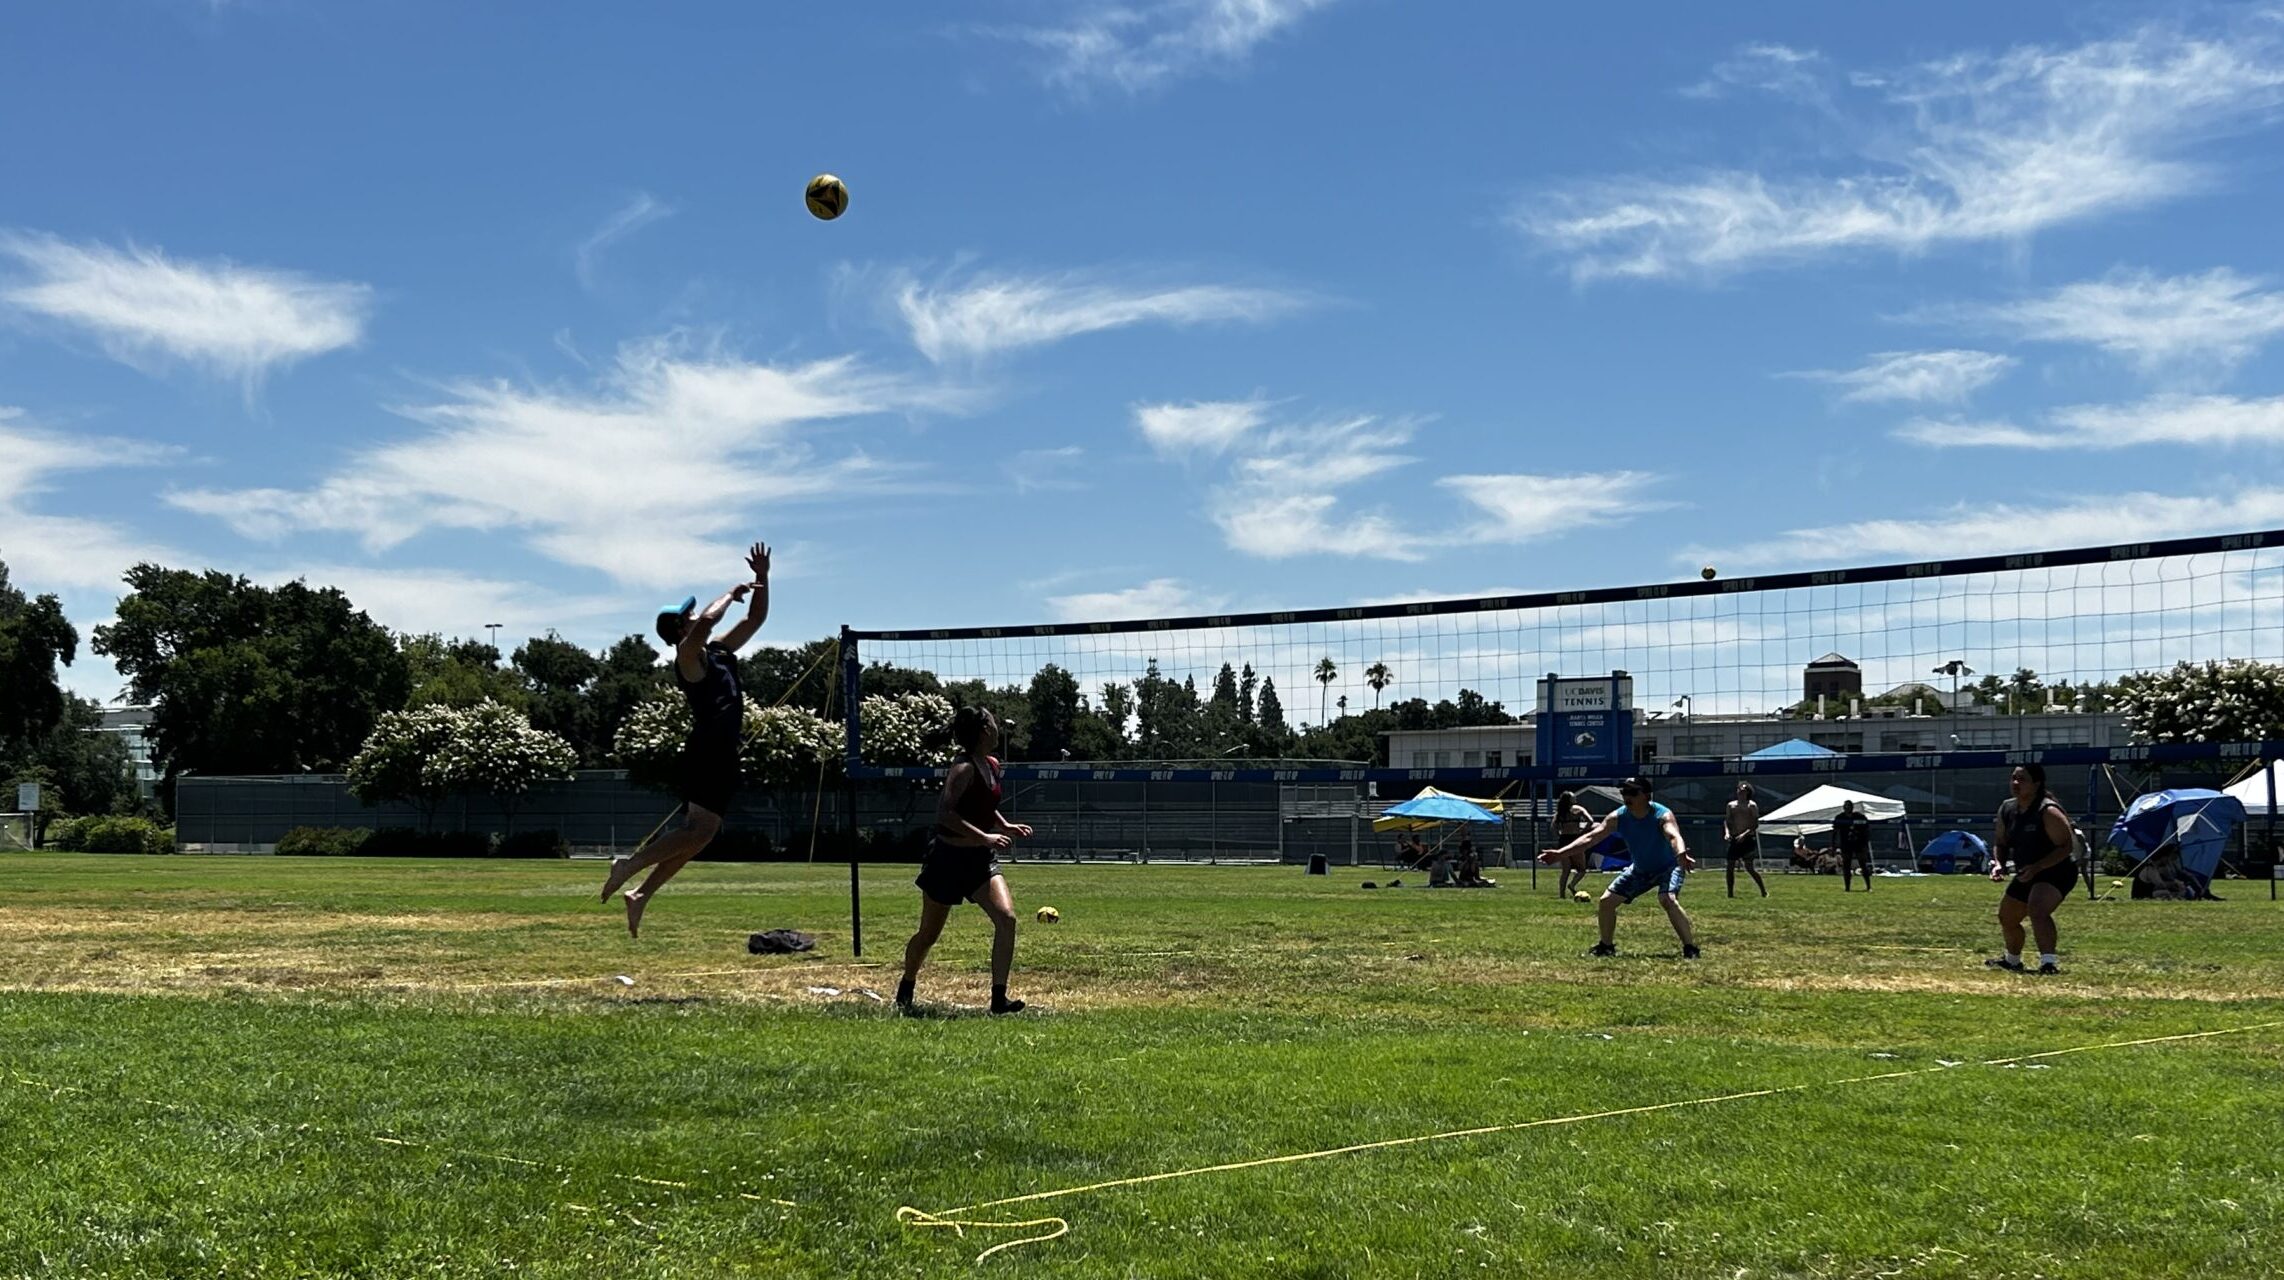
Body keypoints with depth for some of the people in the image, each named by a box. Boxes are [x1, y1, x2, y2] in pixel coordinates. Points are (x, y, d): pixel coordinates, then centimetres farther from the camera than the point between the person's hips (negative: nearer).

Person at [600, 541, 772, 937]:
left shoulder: (719, 651, 20)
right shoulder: (689, 655, -5)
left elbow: (756, 618, 27)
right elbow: (706, 622, -26)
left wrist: (762, 579, 15)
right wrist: (732, 593, -11)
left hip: (721, 756, 9)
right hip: (707, 752, -9)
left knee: (696, 835, 8)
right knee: (698, 830, -20)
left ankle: (641, 894, 10)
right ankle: (628, 866, -19)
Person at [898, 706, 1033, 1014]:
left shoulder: (993, 765, 7)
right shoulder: (964, 769, -19)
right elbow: (944, 813, -28)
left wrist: (1005, 826, 8)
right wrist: (985, 837, -29)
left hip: (981, 860, 6)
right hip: (949, 858, -6)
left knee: (1006, 918, -15)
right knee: (929, 934, 9)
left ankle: (999, 997, -13)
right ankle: (905, 990, 34)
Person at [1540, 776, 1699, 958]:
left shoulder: (1662, 815, -30)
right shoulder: (1618, 817, -15)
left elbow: (1674, 836, -50)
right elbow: (1591, 837, -14)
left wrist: (1681, 854, -73)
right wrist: (1560, 853, -23)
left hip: (1668, 867, -6)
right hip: (1640, 870, 6)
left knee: (1668, 900, -34)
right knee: (1607, 900, 4)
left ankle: (1691, 948, -24)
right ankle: (1606, 946, 25)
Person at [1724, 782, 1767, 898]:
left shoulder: (1752, 805, -2)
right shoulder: (1731, 805, 13)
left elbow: (1756, 824, -7)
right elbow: (1727, 820, 13)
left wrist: (1745, 834, -19)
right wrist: (1727, 832, -6)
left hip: (1747, 839, -5)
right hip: (1734, 839, 5)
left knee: (1749, 867, -9)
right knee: (1730, 866, 1)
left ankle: (1764, 891, 2)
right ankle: (1730, 893, 9)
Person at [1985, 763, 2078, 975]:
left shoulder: (2048, 812, -22)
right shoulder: (2007, 810, 2)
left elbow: (2067, 846, -24)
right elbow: (2001, 843, 14)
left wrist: (2037, 867, -31)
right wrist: (1998, 863, -7)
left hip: (2057, 872, -9)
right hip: (2027, 874, 9)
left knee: (2037, 910, -35)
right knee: (2007, 917, 21)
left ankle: (2049, 962, -39)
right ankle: (2012, 960, 47)